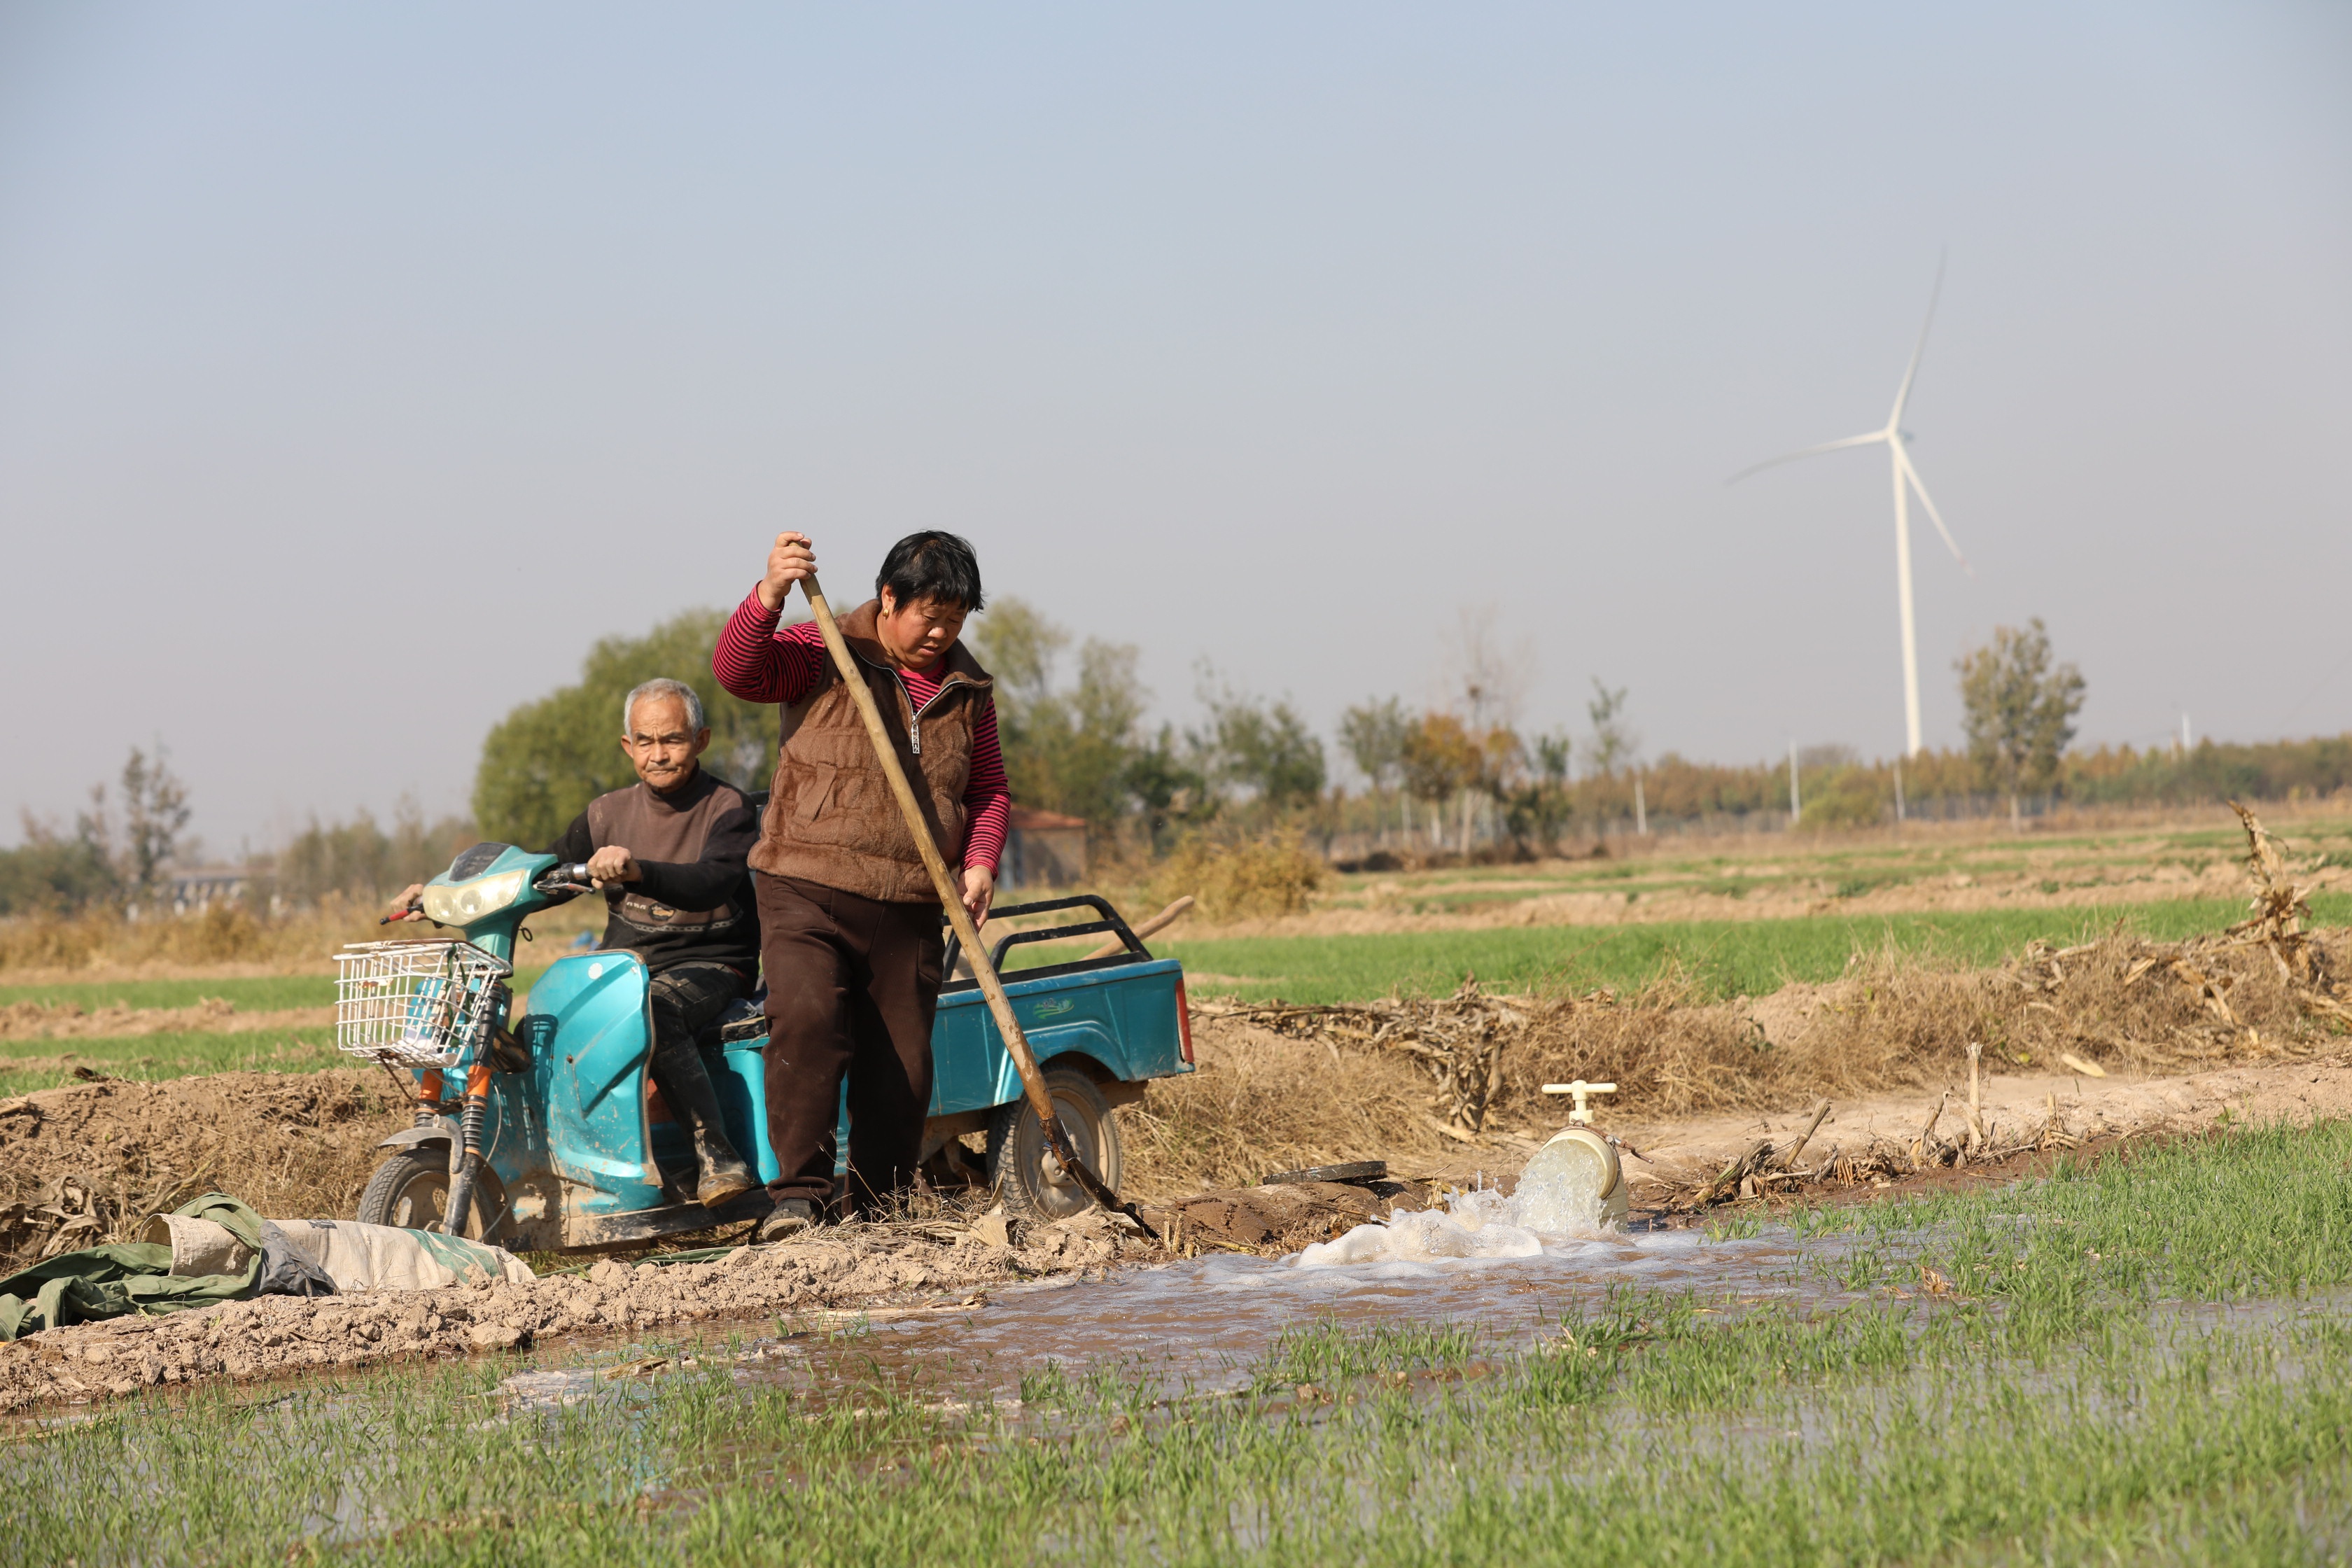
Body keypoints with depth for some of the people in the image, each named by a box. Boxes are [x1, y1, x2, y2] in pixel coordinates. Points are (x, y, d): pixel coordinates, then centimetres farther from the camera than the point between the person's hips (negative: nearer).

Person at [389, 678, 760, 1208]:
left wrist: (636, 871, -42)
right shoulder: (609, 813, 14)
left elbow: (713, 882, -23)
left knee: (652, 1011, -39)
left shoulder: (727, 808, -4)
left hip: (708, 964, -5)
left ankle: (716, 1159, -38)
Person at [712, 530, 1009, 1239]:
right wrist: (771, 595, -33)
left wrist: (980, 862, 0)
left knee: (903, 1064, 6)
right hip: (807, 893, -5)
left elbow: (989, 793, 19)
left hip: (910, 911, 5)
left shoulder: (967, 690, 12)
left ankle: (880, 1214, 17)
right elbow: (738, 669, -17)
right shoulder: (825, 654, -1)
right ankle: (798, 1190, -21)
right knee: (807, 1019, -26)